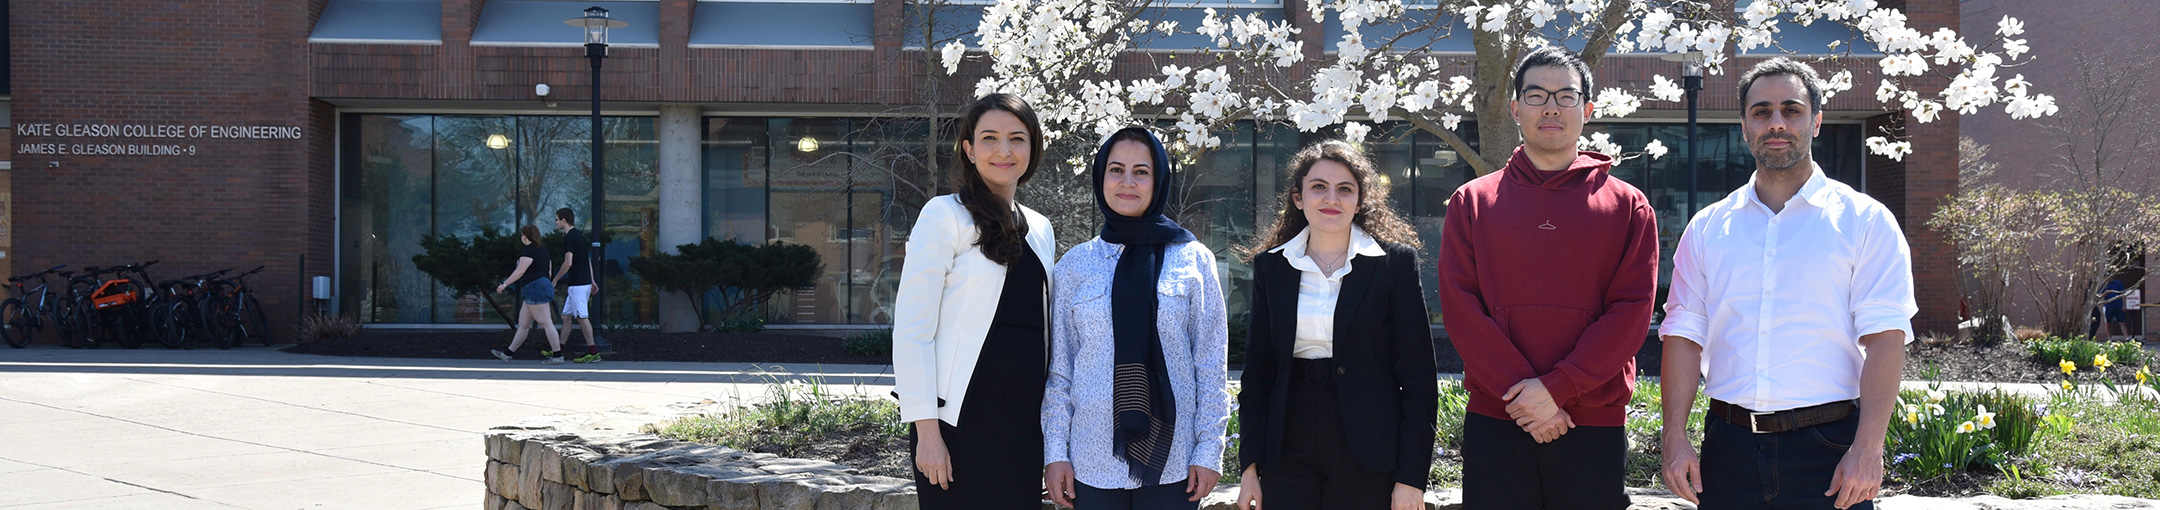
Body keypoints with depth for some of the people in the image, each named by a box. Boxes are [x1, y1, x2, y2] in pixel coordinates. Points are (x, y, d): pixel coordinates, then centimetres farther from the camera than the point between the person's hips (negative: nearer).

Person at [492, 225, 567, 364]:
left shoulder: (528, 250, -11)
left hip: (535, 290, -10)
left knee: (546, 323, -11)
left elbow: (520, 271, -15)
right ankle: (508, 353, 20)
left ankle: (557, 355, -13)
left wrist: (504, 284, -9)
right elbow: (548, 272, 20)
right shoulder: (543, 251, 17)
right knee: (523, 324, 14)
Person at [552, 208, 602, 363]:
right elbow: (588, 260, 19)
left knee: (582, 317, -7)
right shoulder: (579, 235, 16)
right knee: (566, 316, 13)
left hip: (577, 284, -10)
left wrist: (555, 280, -9)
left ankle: (593, 352, -6)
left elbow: (568, 263, -20)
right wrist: (592, 281, 22)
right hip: (584, 282, 10)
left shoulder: (569, 237, -14)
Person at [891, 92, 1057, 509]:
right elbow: (911, 330, -9)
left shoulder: (1039, 229, 15)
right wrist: (926, 430, -14)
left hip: (1023, 424, 6)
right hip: (961, 423, -6)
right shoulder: (945, 216, -4)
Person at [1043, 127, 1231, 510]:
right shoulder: (1075, 265, 8)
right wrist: (1055, 452, 2)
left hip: (1171, 461, -1)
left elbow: (1212, 366, 4)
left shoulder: (1193, 260, 5)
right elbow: (1059, 367, 9)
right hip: (1093, 462, 1)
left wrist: (1209, 450, -2)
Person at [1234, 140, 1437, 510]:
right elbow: (1257, 369, 10)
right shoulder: (1271, 266, 8)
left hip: (1367, 461, -2)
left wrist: (1412, 476, -8)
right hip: (1288, 459, 2)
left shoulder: (1396, 262, -1)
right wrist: (1250, 466, 3)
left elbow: (1419, 374, -2)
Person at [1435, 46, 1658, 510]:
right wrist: (1521, 394, -11)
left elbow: (1632, 313, -2)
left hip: (1595, 427, 0)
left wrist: (1556, 388, -13)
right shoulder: (1472, 202, 9)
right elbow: (1460, 307, 0)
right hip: (1494, 425, 0)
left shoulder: (1628, 206, 7)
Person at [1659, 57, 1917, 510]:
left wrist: (1867, 449, -15)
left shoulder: (1866, 222, 2)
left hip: (1828, 447, -3)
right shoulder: (1707, 228, 12)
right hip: (1729, 447, 3)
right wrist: (1675, 438, -2)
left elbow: (1885, 338, -6)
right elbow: (1684, 335, 9)